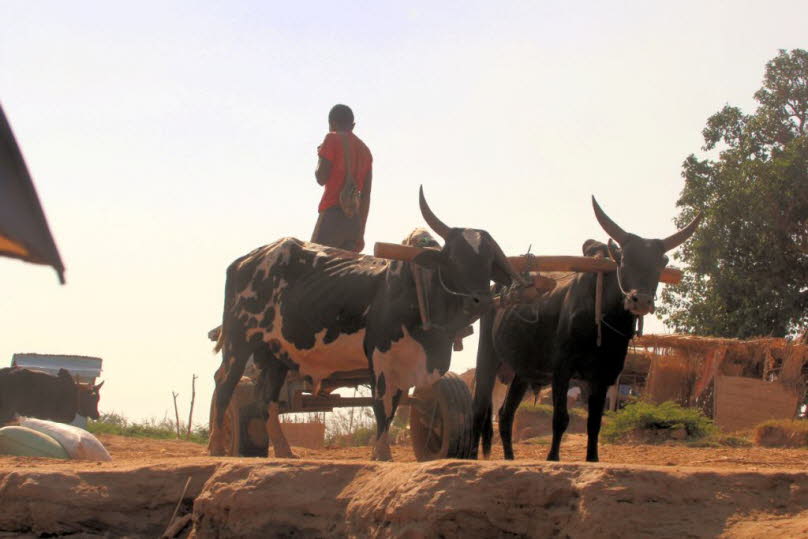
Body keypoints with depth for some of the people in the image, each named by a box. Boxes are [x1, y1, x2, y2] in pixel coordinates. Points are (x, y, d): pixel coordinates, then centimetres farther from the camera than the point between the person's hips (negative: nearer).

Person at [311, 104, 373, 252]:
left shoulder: (332, 139, 2)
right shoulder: (365, 150, 21)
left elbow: (321, 178, -6)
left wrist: (320, 155, 13)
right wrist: (360, 232, 21)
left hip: (332, 217, -7)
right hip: (355, 221, 7)